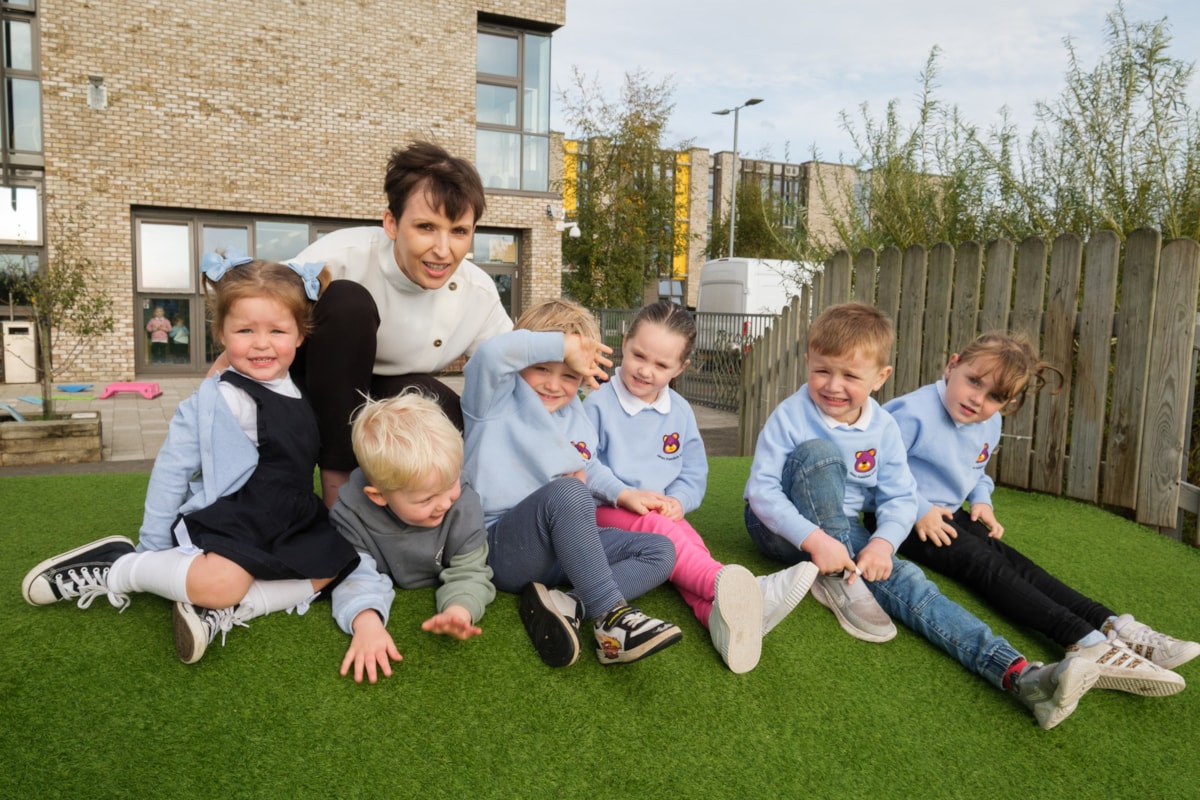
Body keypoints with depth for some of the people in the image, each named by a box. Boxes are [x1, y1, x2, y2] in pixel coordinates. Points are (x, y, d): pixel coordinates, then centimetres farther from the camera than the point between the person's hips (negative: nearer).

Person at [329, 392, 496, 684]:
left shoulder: (464, 506, -34)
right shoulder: (352, 513, -36)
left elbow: (469, 572, -29)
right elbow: (357, 575, -36)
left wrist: (459, 610, -52)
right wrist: (366, 621, -58)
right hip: (391, 586, 0)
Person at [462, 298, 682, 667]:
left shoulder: (578, 420, 17)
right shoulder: (496, 401, -1)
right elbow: (491, 353, -23)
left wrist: (585, 480, -2)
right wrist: (564, 344, -15)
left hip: (563, 546, 7)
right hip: (500, 546, -6)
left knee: (660, 551, -9)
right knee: (565, 492, -35)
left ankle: (569, 605, -29)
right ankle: (611, 616, -34)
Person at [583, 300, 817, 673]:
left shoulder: (680, 412, 10)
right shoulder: (599, 403, -4)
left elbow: (694, 475, 13)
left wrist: (677, 501, -10)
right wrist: (625, 494, -22)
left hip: (663, 513, 4)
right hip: (607, 512, -4)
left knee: (690, 544, -29)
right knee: (655, 528, -36)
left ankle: (720, 612, -61)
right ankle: (724, 582, -63)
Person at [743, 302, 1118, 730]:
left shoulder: (883, 429, -4)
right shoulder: (790, 417, -17)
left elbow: (900, 497, -2)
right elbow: (762, 490, -21)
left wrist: (883, 541, -24)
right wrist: (814, 538, -34)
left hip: (841, 529, 4)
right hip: (781, 525, -3)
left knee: (903, 579, -22)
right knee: (819, 453, -30)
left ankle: (1016, 672, -33)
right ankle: (837, 579, -24)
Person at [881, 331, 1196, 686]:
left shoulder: (989, 425, 6)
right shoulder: (913, 414, -22)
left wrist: (981, 500, 3)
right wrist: (918, 510, -21)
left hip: (947, 513, 8)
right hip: (903, 519, -8)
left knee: (1013, 562, -10)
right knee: (983, 562, -23)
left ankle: (1113, 626, -20)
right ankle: (1082, 640, -34)